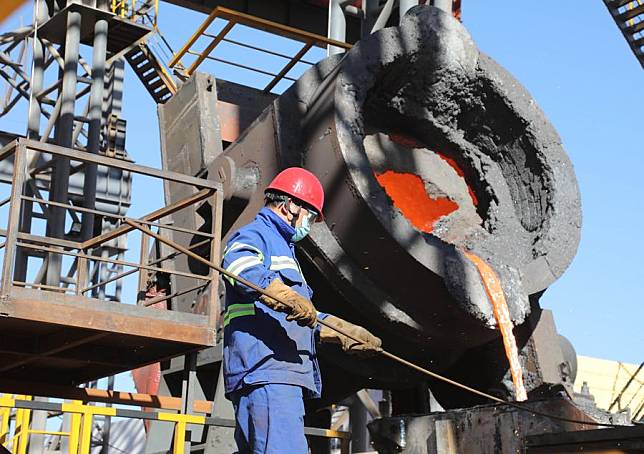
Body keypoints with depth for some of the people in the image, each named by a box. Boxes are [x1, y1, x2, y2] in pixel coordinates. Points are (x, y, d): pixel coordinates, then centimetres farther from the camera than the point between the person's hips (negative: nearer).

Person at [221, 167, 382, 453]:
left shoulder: (283, 248, 35)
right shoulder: (255, 234, 2)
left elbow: (306, 318, 42)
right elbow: (238, 262, -25)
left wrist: (350, 334, 38)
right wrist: (287, 296, -37)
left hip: (285, 375, 10)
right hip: (265, 370, -10)